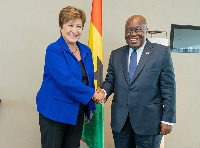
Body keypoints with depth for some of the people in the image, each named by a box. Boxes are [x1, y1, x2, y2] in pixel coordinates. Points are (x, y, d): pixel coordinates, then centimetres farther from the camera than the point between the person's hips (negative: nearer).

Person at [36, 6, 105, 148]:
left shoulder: (86, 51, 7)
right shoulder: (54, 50, -13)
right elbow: (65, 80, -24)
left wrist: (90, 107, 14)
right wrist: (92, 94, -18)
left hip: (78, 113, 6)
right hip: (54, 112, -6)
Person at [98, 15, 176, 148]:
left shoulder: (162, 52, -2)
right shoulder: (116, 54, 10)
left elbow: (168, 88, -4)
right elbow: (110, 81, 10)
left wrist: (167, 119, -7)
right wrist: (103, 91, -12)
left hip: (148, 122, -3)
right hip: (120, 121, 4)